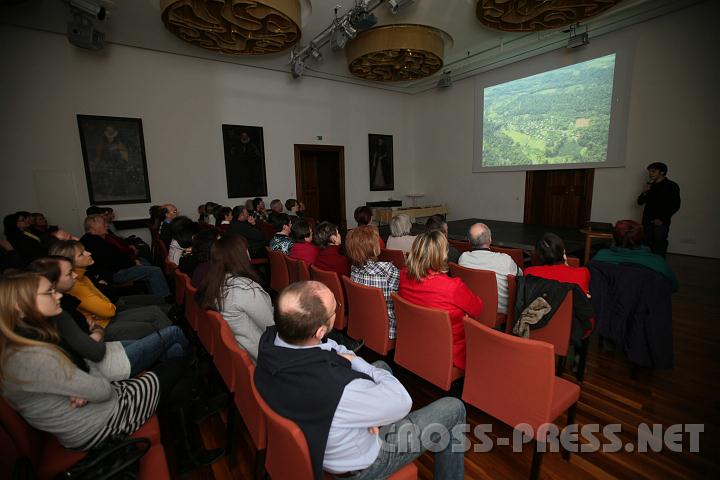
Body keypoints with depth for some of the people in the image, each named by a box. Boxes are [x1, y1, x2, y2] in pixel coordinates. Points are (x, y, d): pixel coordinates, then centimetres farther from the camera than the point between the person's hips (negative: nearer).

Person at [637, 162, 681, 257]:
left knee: (659, 248, -7)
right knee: (647, 246, 2)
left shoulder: (671, 186, 0)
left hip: (661, 222, -4)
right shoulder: (650, 185, 13)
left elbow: (675, 205, -4)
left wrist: (662, 219, -11)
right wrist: (644, 192, -7)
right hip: (647, 221, 4)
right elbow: (640, 202, 12)